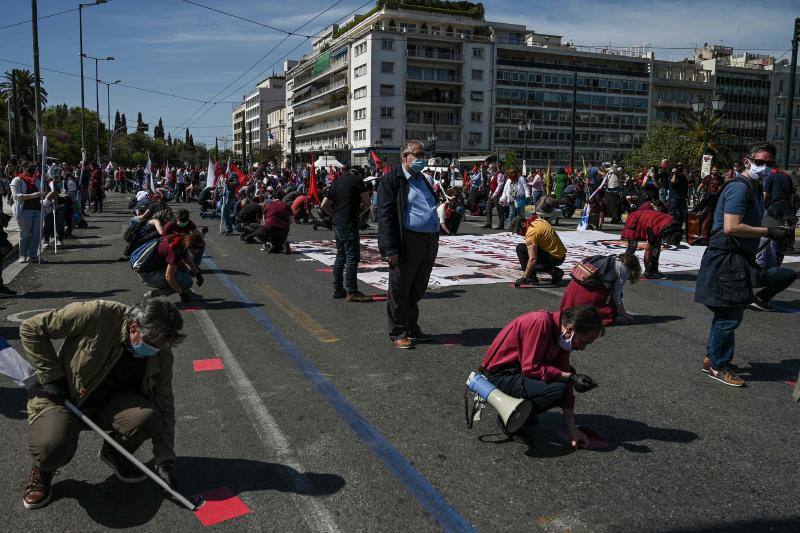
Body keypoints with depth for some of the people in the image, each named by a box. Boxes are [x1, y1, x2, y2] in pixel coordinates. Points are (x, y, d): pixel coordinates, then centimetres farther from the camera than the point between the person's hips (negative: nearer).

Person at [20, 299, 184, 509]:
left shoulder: (161, 355, -13)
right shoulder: (98, 315, -27)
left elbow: (164, 408, -6)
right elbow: (31, 328, -17)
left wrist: (165, 461, -10)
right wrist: (52, 377, -18)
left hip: (110, 404, 3)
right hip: (61, 396, -3)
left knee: (147, 418, -28)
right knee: (53, 447, -34)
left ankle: (115, 454, 9)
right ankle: (42, 470, 7)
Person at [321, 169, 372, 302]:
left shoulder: (336, 182, 16)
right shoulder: (357, 180, -2)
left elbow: (324, 205, 16)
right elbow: (367, 203, -5)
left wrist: (335, 214, 16)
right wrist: (359, 214, 8)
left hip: (337, 224, 7)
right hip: (349, 225, -7)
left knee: (341, 256, 14)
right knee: (352, 257, -5)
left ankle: (338, 289, 19)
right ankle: (352, 292, -5)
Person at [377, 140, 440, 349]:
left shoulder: (422, 180, 19)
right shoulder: (392, 180, -6)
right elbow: (386, 216, -12)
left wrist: (434, 239, 17)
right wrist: (391, 250, -19)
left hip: (429, 244, 8)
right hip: (407, 244, -8)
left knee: (417, 290, 17)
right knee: (400, 291, 3)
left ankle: (412, 327, 32)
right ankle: (398, 333, 15)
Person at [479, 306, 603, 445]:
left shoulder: (562, 336, 1)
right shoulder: (541, 322, -25)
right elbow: (531, 367, -26)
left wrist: (573, 430, 2)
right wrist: (571, 377, -23)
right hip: (498, 376, -9)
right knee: (557, 390, -24)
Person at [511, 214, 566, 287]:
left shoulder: (531, 232, -22)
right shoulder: (537, 221, 4)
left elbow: (533, 259, -28)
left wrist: (524, 278, -25)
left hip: (554, 258, -9)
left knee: (520, 248, -13)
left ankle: (531, 278, -8)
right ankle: (554, 271, 15)